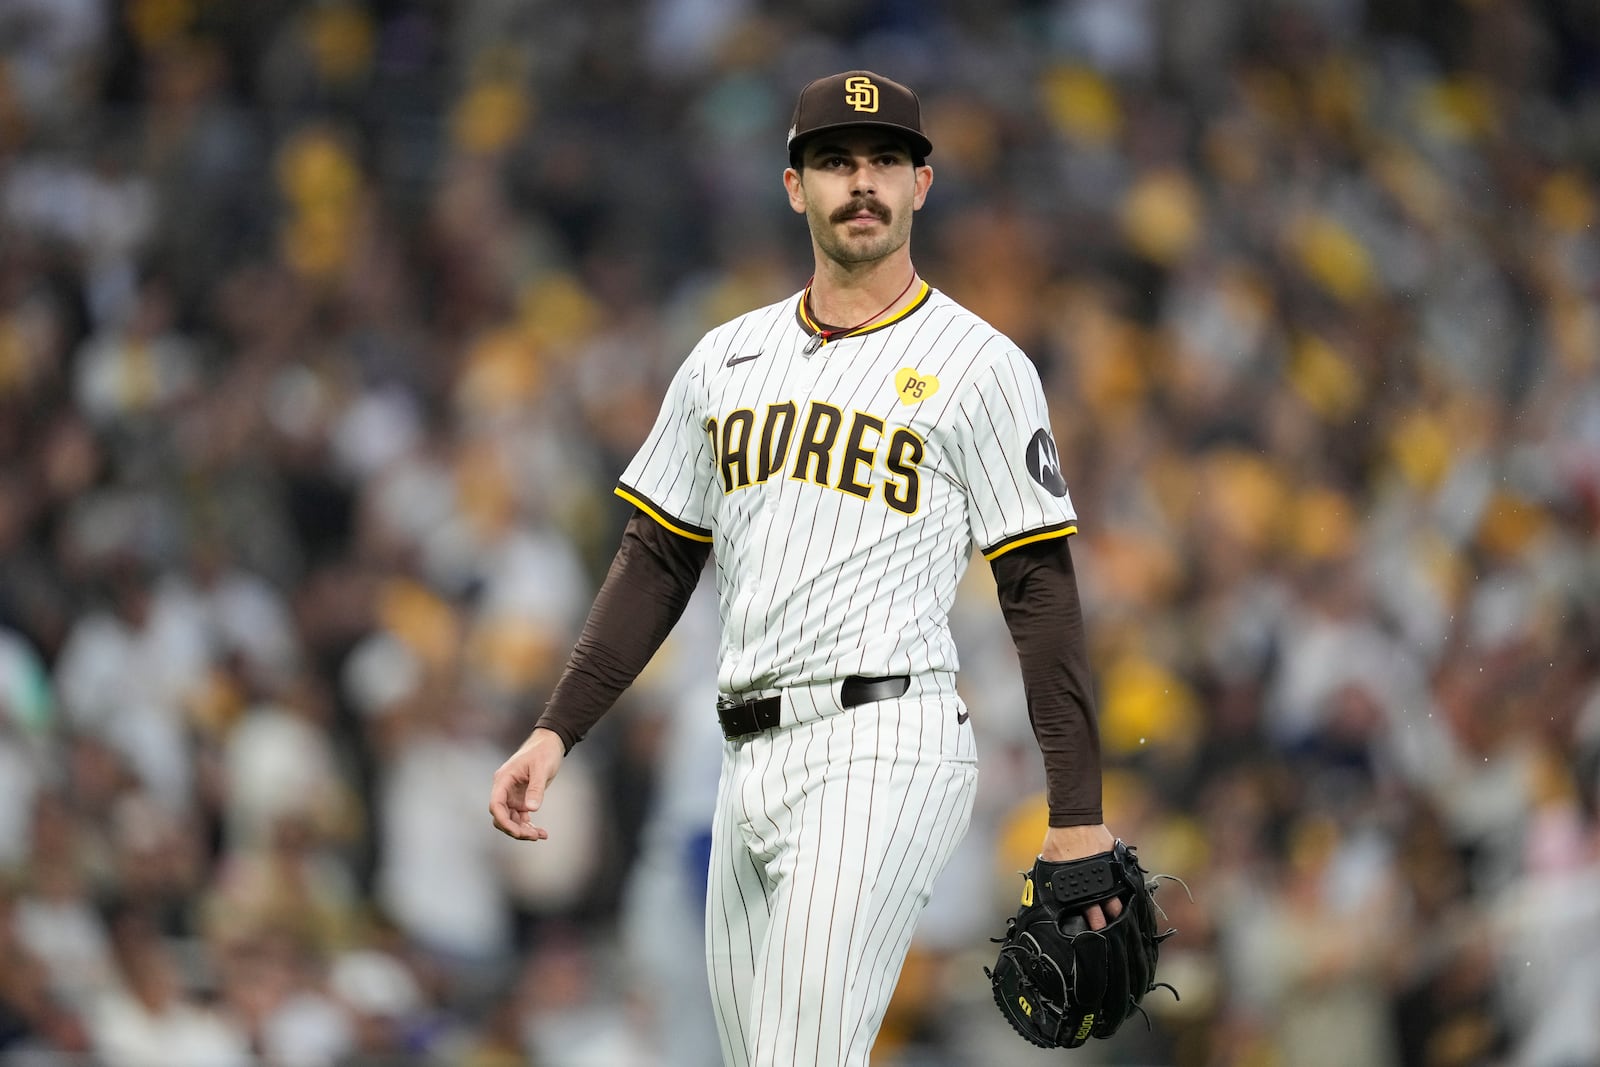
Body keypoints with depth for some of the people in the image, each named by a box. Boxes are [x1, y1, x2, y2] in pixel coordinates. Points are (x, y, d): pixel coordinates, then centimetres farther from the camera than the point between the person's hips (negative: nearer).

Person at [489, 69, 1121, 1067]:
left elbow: (1042, 591, -3)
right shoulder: (728, 359, 17)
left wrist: (1078, 816, -8)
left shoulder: (978, 366, 0)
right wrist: (557, 731, 9)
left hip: (883, 755, -7)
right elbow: (657, 563, 20)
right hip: (750, 761, 7)